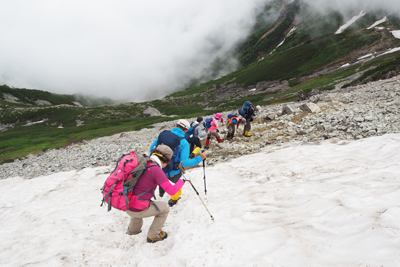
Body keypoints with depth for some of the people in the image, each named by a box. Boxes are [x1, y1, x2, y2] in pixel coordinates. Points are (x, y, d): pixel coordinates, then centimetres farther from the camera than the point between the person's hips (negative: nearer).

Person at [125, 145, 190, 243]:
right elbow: (172, 190, -19)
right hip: (137, 210, -8)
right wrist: (183, 180, -3)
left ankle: (133, 230, 47)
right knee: (164, 208, 14)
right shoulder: (156, 170, -18)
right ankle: (153, 236, 23)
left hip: (126, 205, 8)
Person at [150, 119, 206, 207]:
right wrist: (199, 158, -18)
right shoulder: (184, 142, -21)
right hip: (173, 173, -3)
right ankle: (174, 199, 52)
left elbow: (152, 149, 2)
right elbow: (184, 163, -26)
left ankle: (161, 193, 57)